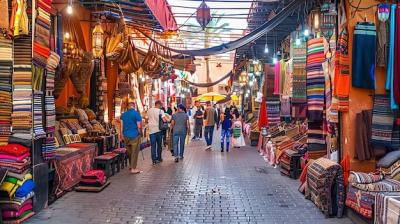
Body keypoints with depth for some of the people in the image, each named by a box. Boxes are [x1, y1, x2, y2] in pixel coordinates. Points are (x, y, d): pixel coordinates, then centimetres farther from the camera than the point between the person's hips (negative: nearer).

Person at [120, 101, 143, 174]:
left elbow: (121, 126, 9)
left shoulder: (123, 114, 7)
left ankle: (131, 165, 31)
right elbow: (139, 126, -11)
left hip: (126, 136, 5)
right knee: (134, 152, 1)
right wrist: (140, 133, 6)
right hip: (134, 136, -5)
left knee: (129, 151, 18)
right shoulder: (137, 114, -9)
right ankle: (133, 169, 2)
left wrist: (122, 135, 16)